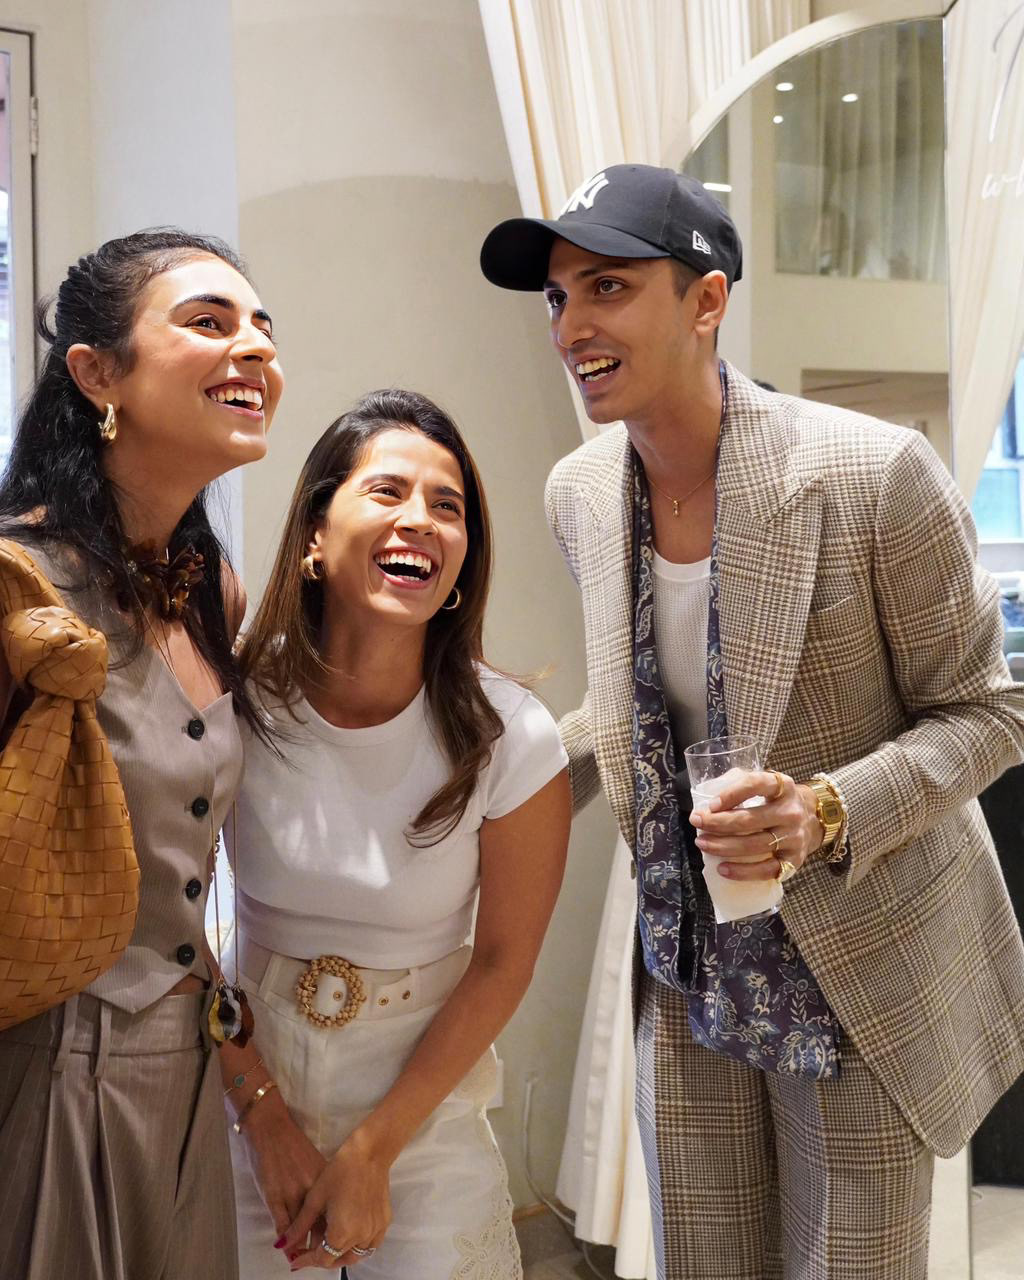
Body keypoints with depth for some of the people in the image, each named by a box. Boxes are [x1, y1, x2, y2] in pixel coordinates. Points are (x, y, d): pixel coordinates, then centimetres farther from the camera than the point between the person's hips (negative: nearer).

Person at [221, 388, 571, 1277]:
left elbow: (503, 963, -9)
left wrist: (374, 1149, -8)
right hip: (247, 1087, 1)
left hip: (424, 1102, -1)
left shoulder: (511, 738, -17)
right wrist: (265, 1118, -7)